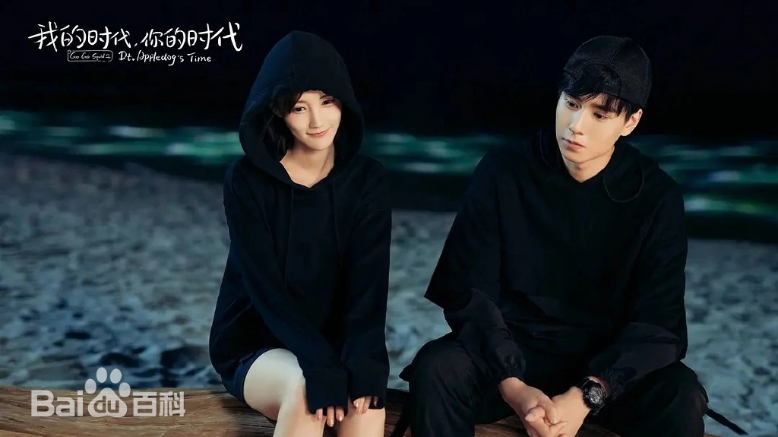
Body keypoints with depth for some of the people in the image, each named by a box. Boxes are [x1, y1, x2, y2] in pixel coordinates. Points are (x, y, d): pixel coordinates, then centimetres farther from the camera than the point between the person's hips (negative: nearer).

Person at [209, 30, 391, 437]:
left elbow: (369, 282, -12)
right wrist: (320, 366, -32)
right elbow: (266, 286, -18)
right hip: (257, 347, -1)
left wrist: (364, 361, -31)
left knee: (366, 394, -32)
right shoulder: (247, 180, -10)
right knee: (304, 388, -35)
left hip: (334, 342, 2)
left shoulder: (367, 179, -3)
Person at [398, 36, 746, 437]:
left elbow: (658, 322, -9)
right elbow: (470, 293, -9)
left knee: (681, 398, -28)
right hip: (511, 352, 0)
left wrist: (587, 396, -24)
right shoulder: (502, 171, -7)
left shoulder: (657, 197, -6)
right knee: (434, 369, -29)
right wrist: (513, 385, -25)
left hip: (607, 363, 1)